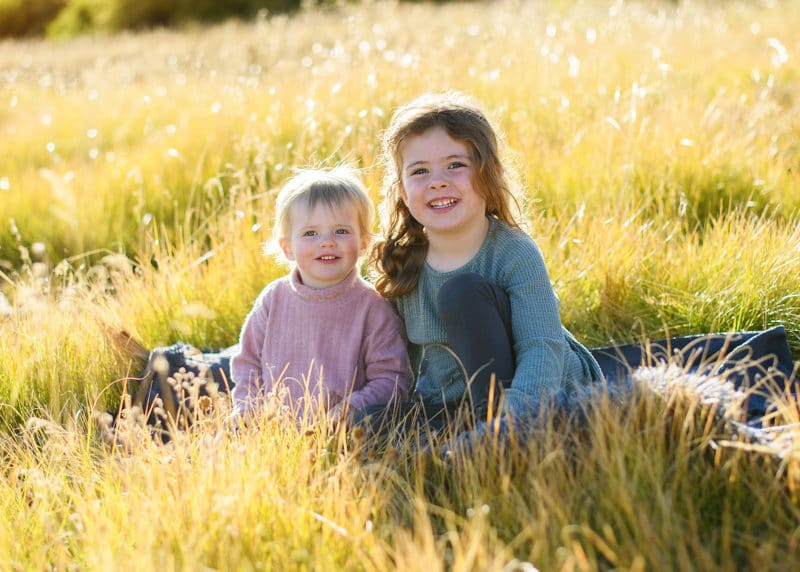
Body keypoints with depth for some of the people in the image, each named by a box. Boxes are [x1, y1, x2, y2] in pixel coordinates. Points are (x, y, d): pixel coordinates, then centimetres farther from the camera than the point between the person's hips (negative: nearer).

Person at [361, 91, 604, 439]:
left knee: (462, 292, -26)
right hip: (452, 406, 5)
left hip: (544, 396, -5)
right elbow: (404, 358, 6)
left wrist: (512, 411, -49)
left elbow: (542, 348, -30)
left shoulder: (514, 254, -19)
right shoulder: (401, 263, -4)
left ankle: (494, 411, -20)